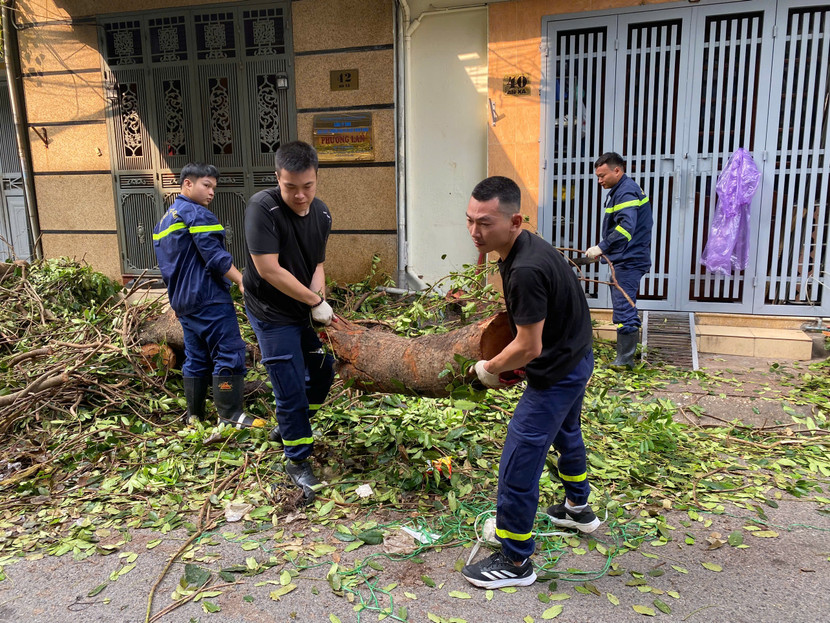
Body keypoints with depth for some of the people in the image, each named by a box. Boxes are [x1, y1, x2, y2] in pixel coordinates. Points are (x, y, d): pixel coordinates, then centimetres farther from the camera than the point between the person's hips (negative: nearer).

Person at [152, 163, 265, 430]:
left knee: (196, 358, 14)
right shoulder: (196, 214, -9)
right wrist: (242, 282, -21)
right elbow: (215, 255, -19)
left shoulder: (165, 219, 20)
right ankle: (230, 414, -7)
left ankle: (195, 415, 19)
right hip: (208, 298, -10)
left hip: (183, 301, 10)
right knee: (229, 353, -7)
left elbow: (167, 264, 24)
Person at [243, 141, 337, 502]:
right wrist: (315, 301, -21)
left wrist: (318, 298, -19)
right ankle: (297, 461, 19)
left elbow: (317, 264, 1)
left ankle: (288, 425, 43)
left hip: (306, 309, 7)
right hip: (273, 315, -7)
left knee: (322, 372, 18)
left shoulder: (321, 214, -3)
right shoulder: (262, 208, -24)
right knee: (292, 389, -2)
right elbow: (269, 270, -28)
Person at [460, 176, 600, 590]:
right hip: (575, 358, 11)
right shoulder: (526, 247, -1)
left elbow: (529, 348, -27)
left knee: (518, 465, -1)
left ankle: (515, 563, 15)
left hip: (557, 373, -10)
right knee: (566, 435, 30)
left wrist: (489, 369, -11)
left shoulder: (525, 270, -33)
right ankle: (578, 509, 55)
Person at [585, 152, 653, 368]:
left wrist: (601, 247, -30)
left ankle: (624, 360, -3)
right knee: (626, 308, 18)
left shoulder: (626, 192, -15)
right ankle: (629, 353, 28)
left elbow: (626, 228, -29)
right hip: (626, 259, 11)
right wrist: (603, 250, 14)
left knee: (623, 309, -9)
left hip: (629, 261, -11)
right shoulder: (620, 190, 17)